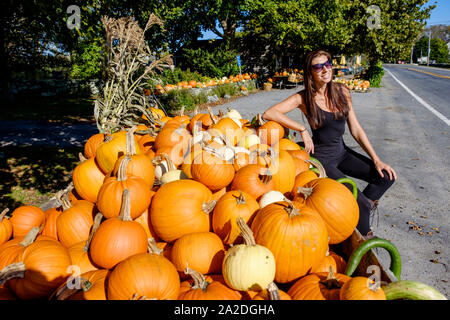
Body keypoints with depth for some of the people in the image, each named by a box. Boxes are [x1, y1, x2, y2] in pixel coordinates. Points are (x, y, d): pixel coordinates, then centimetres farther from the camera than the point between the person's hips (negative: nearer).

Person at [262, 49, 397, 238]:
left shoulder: (342, 91, 1)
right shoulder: (303, 98, -12)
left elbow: (355, 129, 4)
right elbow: (268, 114, -23)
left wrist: (376, 160, -1)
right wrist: (302, 130, -22)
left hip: (342, 152, 6)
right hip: (321, 158, -6)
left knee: (386, 176, -5)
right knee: (360, 202, -18)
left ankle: (363, 205, 21)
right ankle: (364, 237, 13)